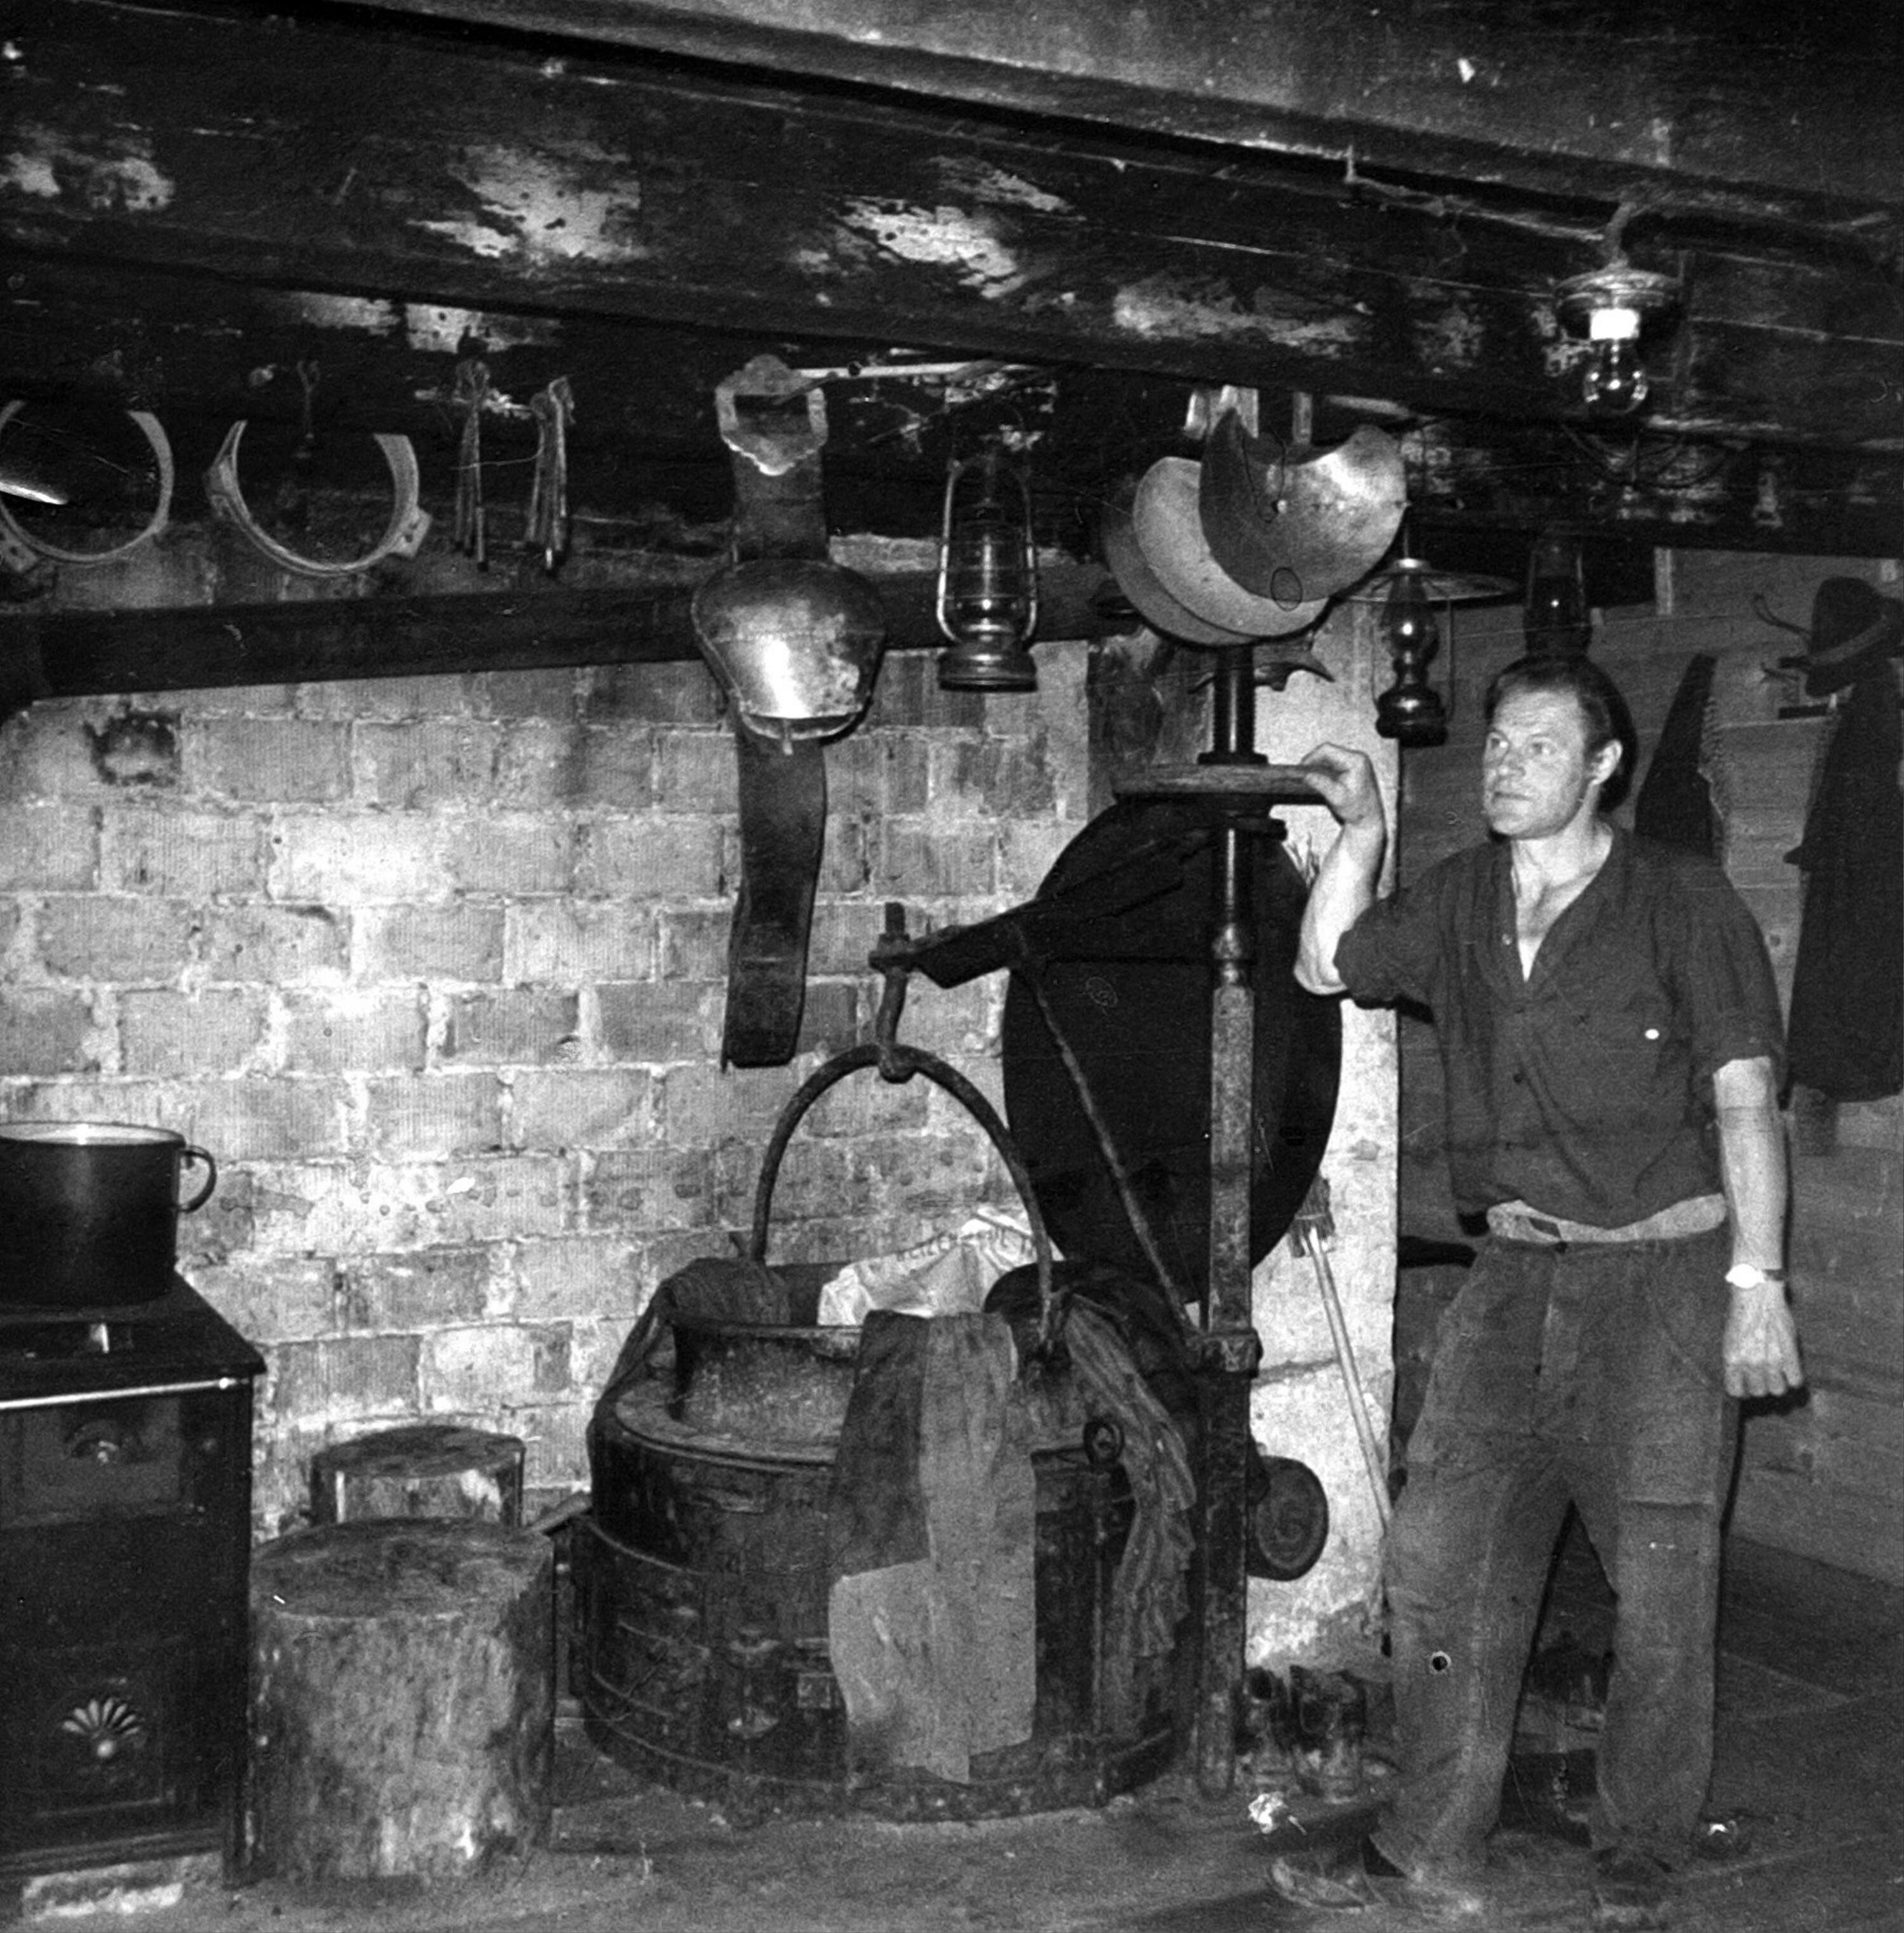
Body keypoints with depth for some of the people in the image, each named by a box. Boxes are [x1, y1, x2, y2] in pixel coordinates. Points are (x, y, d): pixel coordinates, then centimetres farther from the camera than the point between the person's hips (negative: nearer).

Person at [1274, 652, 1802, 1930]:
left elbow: (1745, 1100, -8)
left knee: (1661, 1594, 2)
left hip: (1662, 1273, -5)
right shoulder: (1464, 902, 9)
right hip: (1516, 1277, 5)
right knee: (1440, 1565, 6)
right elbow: (1328, 967, 21)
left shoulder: (1683, 901, -6)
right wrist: (1362, 832, 9)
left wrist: (1758, 1278, -13)